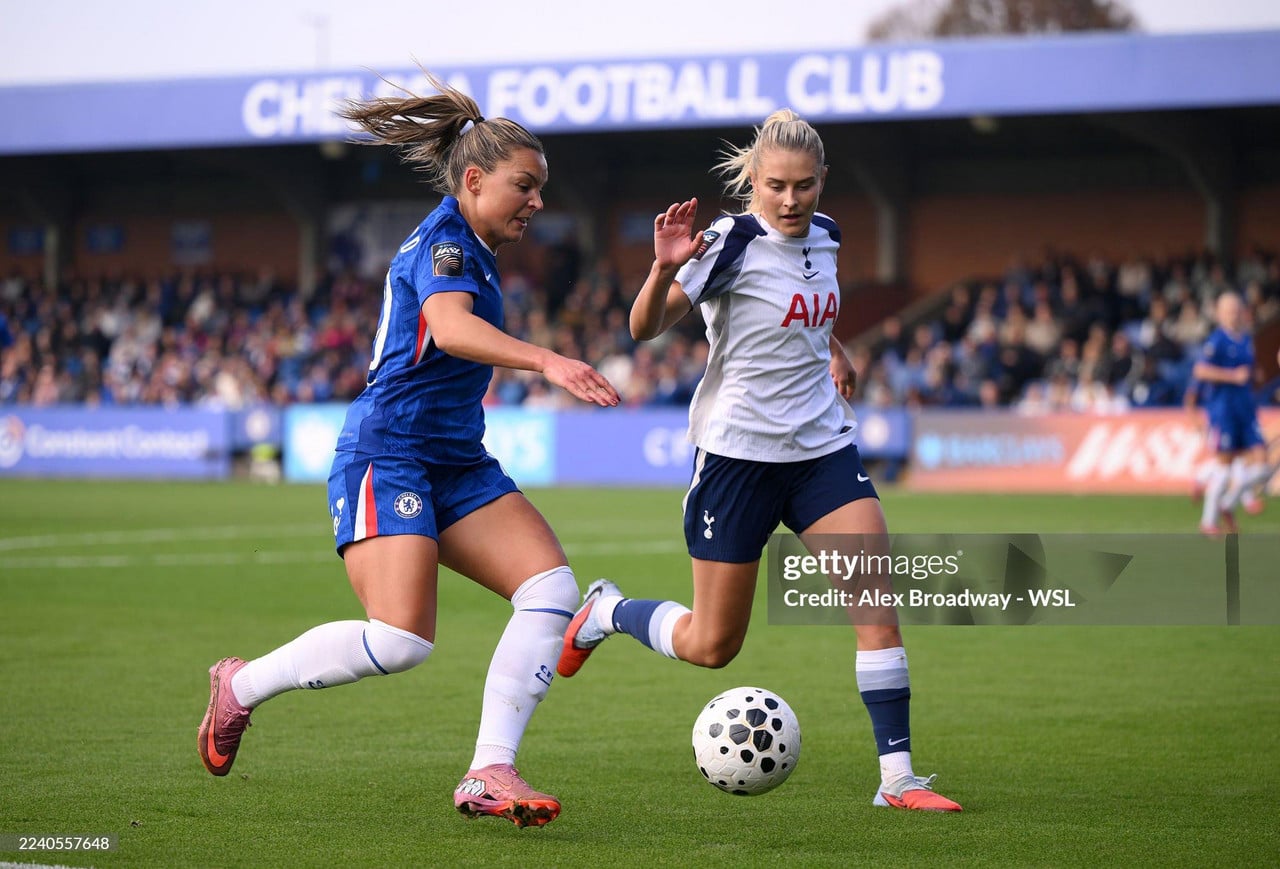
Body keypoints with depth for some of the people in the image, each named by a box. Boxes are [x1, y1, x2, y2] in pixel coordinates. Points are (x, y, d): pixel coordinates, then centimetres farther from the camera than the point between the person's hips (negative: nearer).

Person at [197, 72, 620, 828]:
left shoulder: (471, 250, 18)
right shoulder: (443, 242, -12)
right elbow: (449, 326, -34)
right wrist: (546, 361, -47)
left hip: (456, 466, 10)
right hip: (387, 457, -10)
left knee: (552, 587, -10)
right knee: (401, 641, -21)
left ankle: (489, 774, -12)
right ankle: (242, 686, 5)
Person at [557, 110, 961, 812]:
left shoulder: (823, 236, 5)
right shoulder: (733, 242, -15)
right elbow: (645, 328, -24)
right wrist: (665, 270, -40)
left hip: (822, 446, 5)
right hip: (737, 454, -5)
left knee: (879, 602, -12)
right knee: (711, 645, 3)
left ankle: (897, 778, -8)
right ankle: (606, 610, 33)